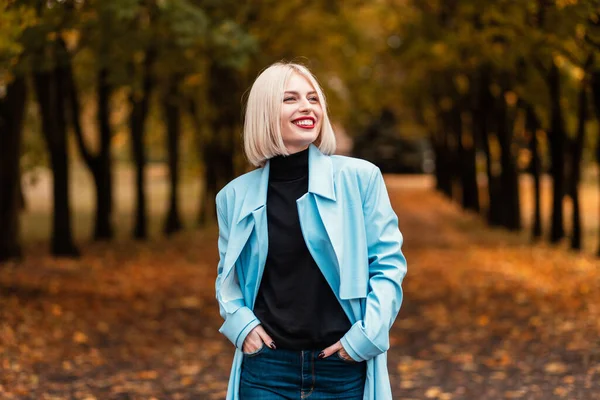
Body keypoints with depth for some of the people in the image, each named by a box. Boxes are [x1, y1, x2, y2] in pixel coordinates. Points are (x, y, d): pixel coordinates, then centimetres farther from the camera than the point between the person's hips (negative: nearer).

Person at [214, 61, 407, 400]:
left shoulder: (360, 177, -4)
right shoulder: (236, 195, 4)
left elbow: (388, 263, 0)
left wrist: (368, 334, -10)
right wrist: (239, 321, -2)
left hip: (345, 369, -1)